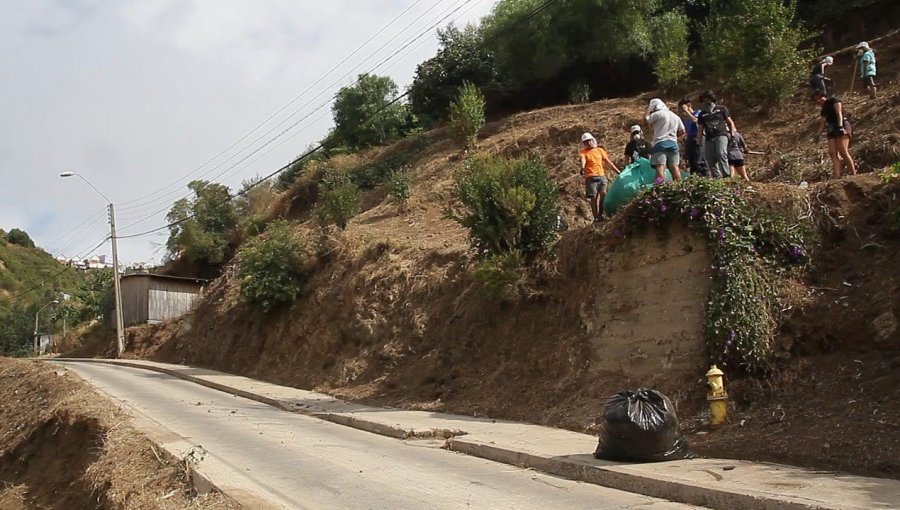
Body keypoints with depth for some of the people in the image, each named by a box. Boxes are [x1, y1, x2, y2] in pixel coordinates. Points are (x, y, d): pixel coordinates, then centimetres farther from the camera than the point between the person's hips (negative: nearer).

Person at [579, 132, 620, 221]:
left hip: (601, 176, 3)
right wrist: (582, 168, -38)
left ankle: (601, 214, 4)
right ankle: (596, 217, -3)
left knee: (603, 194, -8)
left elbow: (608, 162, 16)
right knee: (594, 197, -6)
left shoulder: (600, 150, 15)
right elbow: (583, 160, -17)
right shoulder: (583, 152, 4)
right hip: (590, 177, -3)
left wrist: (617, 171, 12)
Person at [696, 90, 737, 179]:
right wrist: (698, 143, 7)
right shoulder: (702, 114, 17)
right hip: (709, 138, 4)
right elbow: (700, 129, 16)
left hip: (721, 136, -4)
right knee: (710, 160, -3)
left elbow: (730, 122, 12)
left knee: (721, 154, -26)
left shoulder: (721, 109, 9)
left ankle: (726, 175, -27)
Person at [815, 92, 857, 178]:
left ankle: (853, 174, -17)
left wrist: (840, 127, -22)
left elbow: (839, 113, -10)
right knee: (832, 153, -8)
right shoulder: (824, 108, 23)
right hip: (831, 130, 8)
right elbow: (823, 123, 23)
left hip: (841, 127, -8)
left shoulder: (833, 100, 1)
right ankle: (837, 176, -16)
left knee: (843, 152, -18)